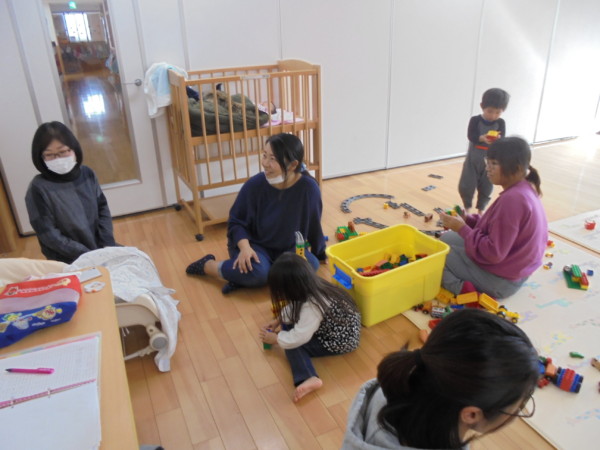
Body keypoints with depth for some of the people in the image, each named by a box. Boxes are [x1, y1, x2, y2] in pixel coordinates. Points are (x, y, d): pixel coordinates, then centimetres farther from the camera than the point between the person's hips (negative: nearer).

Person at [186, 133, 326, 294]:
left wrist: (320, 254, 11)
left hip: (288, 248, 3)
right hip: (255, 244, -3)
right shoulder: (255, 185, -21)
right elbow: (236, 222, -9)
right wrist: (245, 248, -27)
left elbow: (314, 224, -3)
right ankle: (207, 265, -5)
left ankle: (243, 277, -19)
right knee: (257, 273, -33)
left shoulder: (308, 187, -20)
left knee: (311, 264, -25)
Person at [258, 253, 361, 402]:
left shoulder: (311, 306, -34)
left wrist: (276, 339, -13)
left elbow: (298, 338, -29)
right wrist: (279, 320, 5)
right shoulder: (311, 287, -9)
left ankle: (308, 378, -27)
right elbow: (294, 307, 10)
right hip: (339, 329, 9)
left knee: (293, 344, -14)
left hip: (340, 341, -9)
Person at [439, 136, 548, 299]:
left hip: (500, 279, -10)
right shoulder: (525, 189, 0)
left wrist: (462, 229, -18)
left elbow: (493, 253, -28)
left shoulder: (512, 199, -30)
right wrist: (468, 220, -1)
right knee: (446, 238, 21)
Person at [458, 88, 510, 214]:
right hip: (473, 159, -1)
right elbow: (471, 136, -20)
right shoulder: (475, 120, -9)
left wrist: (497, 139, -38)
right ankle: (467, 208, 24)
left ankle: (480, 209, 28)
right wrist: (482, 138, -40)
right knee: (465, 186, 1)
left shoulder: (500, 123, -4)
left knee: (486, 188, 9)